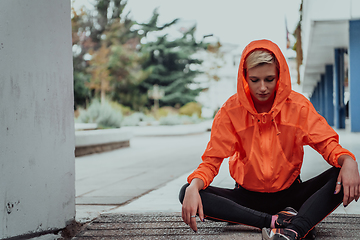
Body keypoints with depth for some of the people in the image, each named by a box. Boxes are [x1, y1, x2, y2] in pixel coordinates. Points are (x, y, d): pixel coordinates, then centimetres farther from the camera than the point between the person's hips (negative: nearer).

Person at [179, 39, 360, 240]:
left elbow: (326, 142, -9)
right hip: (247, 197, 0)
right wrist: (194, 186, -32)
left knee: (343, 177, -25)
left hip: (289, 195, 0)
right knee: (188, 192, -26)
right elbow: (212, 160, -10)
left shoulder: (298, 106, -7)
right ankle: (275, 221, -29)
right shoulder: (231, 110, -8)